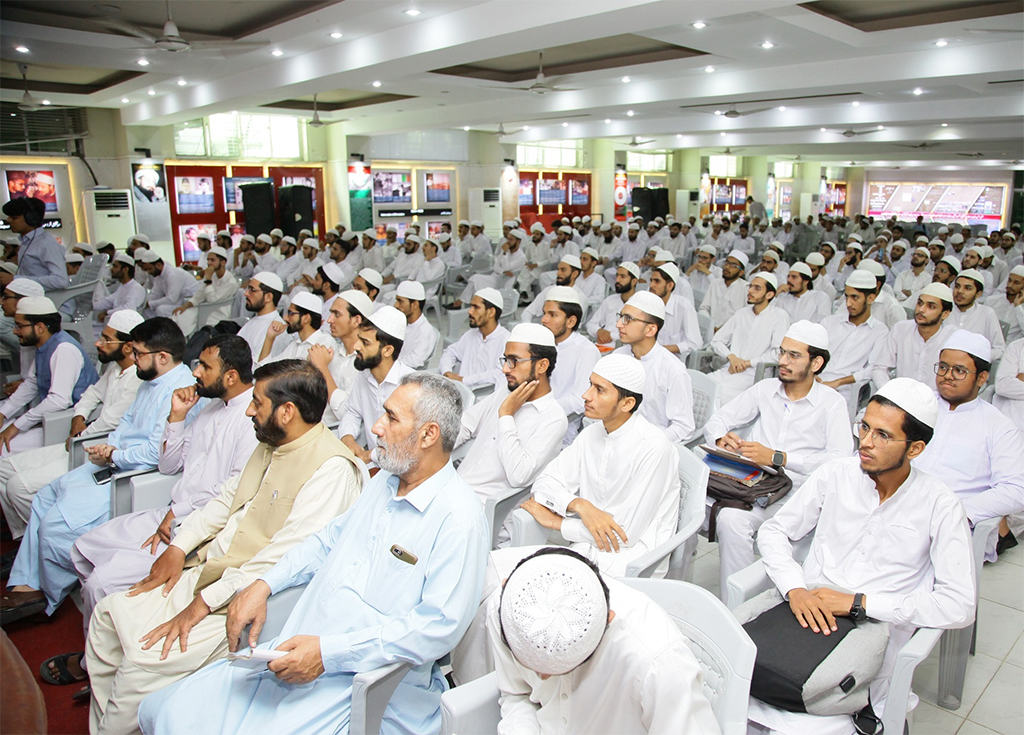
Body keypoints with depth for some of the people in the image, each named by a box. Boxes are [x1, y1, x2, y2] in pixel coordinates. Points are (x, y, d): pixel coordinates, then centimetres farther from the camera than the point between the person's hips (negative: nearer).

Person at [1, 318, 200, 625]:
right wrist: (109, 446, 0)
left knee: (57, 524, -14)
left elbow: (158, 452, -28)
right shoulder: (151, 382, 12)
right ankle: (27, 585, 18)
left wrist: (113, 457, -14)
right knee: (44, 498, 15)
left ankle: (50, 595, 13)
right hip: (116, 463, 12)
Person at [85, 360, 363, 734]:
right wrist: (178, 547, 7)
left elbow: (281, 561, -25)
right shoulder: (269, 445, 9)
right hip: (208, 572, 10)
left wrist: (203, 604, -21)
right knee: (110, 614, 7)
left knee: (145, 659, -20)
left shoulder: (331, 469, -23)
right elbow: (226, 497, 20)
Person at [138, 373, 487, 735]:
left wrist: (328, 652, -23)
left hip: (361, 684, -7)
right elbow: (329, 540, 22)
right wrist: (263, 584, 8)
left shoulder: (458, 519, -17)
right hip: (295, 652, 8)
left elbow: (439, 626, -22)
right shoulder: (384, 481, 12)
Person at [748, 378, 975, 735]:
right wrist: (795, 590, -10)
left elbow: (959, 606, -8)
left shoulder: (939, 506, -2)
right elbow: (774, 531, 9)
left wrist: (859, 603, -14)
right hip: (807, 611, 3)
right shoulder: (836, 474, 6)